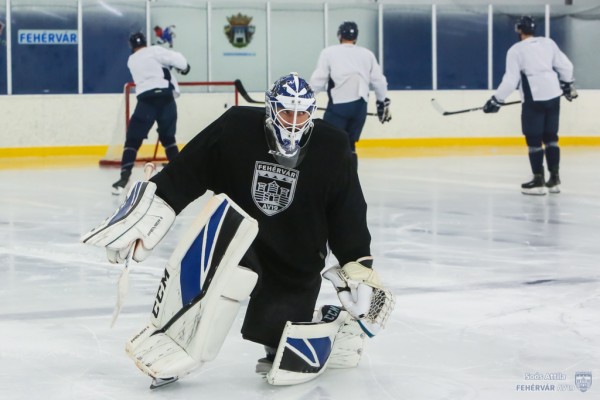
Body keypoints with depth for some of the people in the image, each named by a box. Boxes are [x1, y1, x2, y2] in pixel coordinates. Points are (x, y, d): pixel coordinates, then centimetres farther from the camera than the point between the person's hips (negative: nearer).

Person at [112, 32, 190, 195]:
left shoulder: (131, 61, 20)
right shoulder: (154, 51, 6)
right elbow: (175, 58, -7)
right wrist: (183, 66, 12)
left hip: (146, 99, 0)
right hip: (165, 97, 0)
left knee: (133, 139, 0)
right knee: (168, 137, 19)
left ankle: (125, 177, -16)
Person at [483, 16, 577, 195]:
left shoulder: (516, 50, -7)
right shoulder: (548, 43, 7)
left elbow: (511, 80, -11)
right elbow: (565, 65, 9)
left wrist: (496, 101, -4)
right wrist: (568, 85, 24)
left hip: (534, 99, -5)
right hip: (553, 95, 6)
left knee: (534, 140, 2)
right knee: (550, 137, 13)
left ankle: (539, 181, 1)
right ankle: (554, 179, 13)